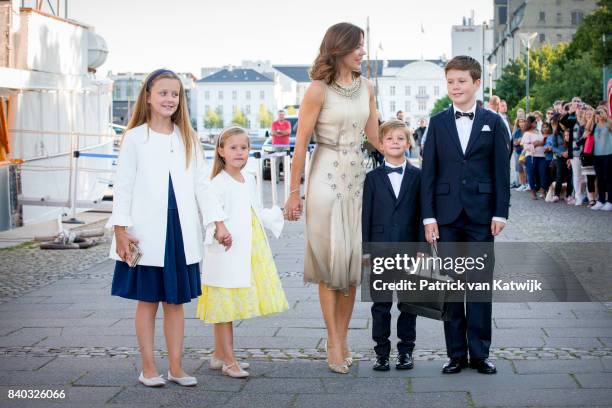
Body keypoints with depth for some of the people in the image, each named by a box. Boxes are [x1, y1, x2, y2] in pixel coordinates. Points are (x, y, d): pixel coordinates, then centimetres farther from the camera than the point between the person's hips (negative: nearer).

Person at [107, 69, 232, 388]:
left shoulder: (188, 139, 11)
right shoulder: (135, 138, 0)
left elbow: (201, 184, 11)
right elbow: (123, 186, -2)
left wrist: (218, 222, 4)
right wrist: (120, 229, -9)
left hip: (180, 230, 3)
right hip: (147, 232, -3)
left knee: (175, 301, 9)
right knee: (147, 300, 5)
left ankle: (176, 367, 16)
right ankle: (148, 368, 13)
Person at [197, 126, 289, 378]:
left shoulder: (249, 180, 12)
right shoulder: (218, 183, -11)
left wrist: (281, 213, 16)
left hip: (248, 252, 7)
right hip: (225, 254, -7)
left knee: (231, 306, 12)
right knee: (224, 304, -1)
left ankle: (219, 355, 23)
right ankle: (228, 359, 5)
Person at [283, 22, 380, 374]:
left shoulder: (366, 87, 8)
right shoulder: (319, 90, -9)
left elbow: (375, 137, 15)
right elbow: (301, 144, -7)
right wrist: (294, 192, -7)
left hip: (356, 177, 5)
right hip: (326, 177, -5)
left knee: (353, 260, 7)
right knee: (330, 260, -1)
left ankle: (343, 338, 17)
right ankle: (334, 342, 6)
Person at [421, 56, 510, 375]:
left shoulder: (493, 122, 4)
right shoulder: (438, 123, 6)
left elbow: (501, 170, 2)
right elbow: (428, 171, 4)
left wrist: (500, 213, -5)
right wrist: (428, 215, -3)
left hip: (481, 214, -1)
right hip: (447, 215, 1)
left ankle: (479, 353, 10)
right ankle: (456, 353, 13)